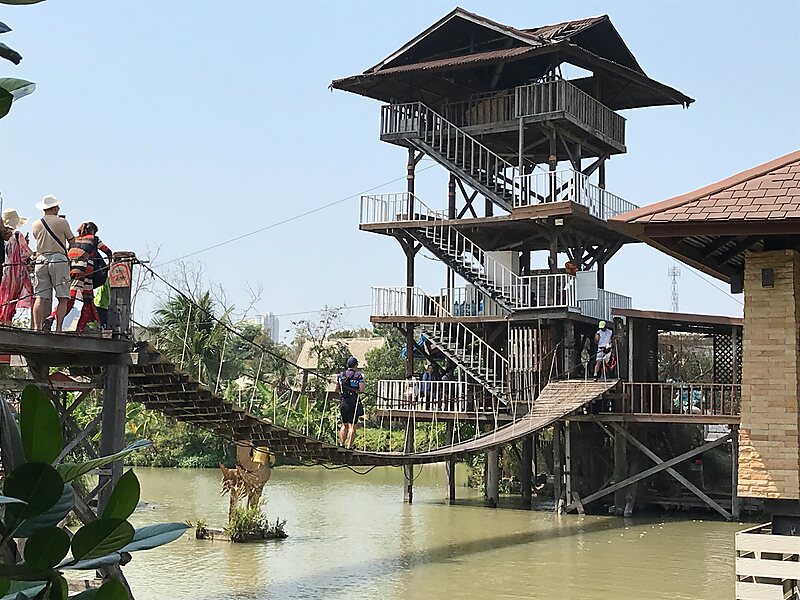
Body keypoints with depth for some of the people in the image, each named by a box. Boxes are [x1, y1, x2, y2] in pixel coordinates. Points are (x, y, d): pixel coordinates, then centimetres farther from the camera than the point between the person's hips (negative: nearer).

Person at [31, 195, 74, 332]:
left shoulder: (35, 225, 11)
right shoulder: (62, 222, -1)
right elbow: (72, 241, 7)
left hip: (40, 260, 4)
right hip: (58, 259, -4)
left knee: (40, 297, 0)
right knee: (62, 298, -1)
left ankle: (36, 327, -10)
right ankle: (58, 328, -9)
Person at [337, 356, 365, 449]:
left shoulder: (340, 375, 8)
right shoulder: (358, 375, -4)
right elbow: (361, 389, -11)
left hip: (343, 402, 4)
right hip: (354, 403, -4)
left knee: (344, 424, 18)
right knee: (352, 426, -2)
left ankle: (341, 444, 16)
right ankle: (349, 446, -6)